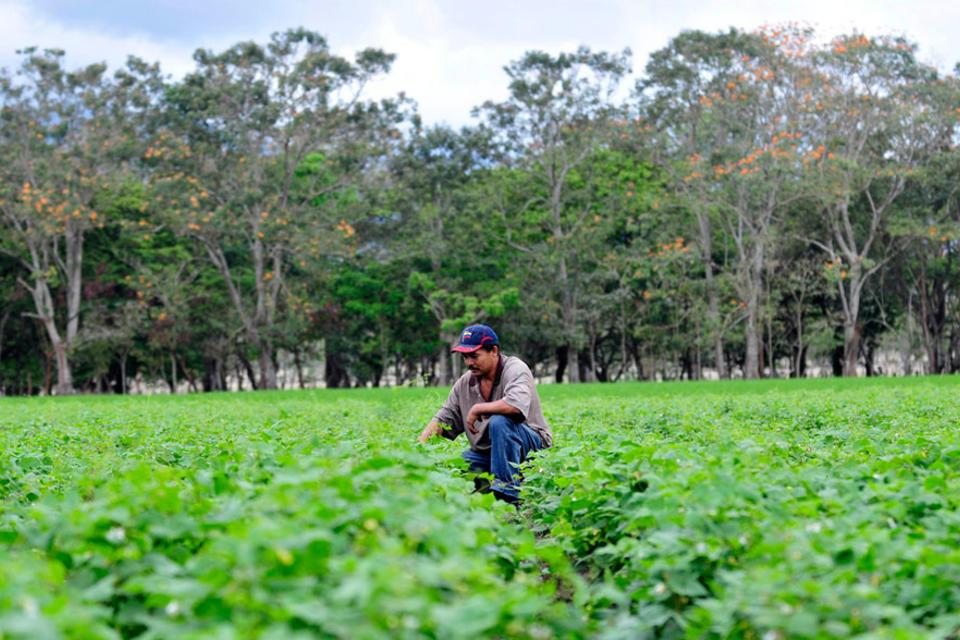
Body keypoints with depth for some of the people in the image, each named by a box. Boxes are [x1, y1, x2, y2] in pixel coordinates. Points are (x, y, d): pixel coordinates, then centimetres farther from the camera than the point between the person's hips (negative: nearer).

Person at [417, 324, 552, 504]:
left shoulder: (515, 369, -14)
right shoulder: (465, 382, 5)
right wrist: (420, 444, -6)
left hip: (531, 444, -6)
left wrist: (477, 409, -24)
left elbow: (517, 404, -35)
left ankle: (506, 493, -32)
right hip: (487, 452, 6)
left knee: (498, 422, -35)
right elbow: (444, 418, 10)